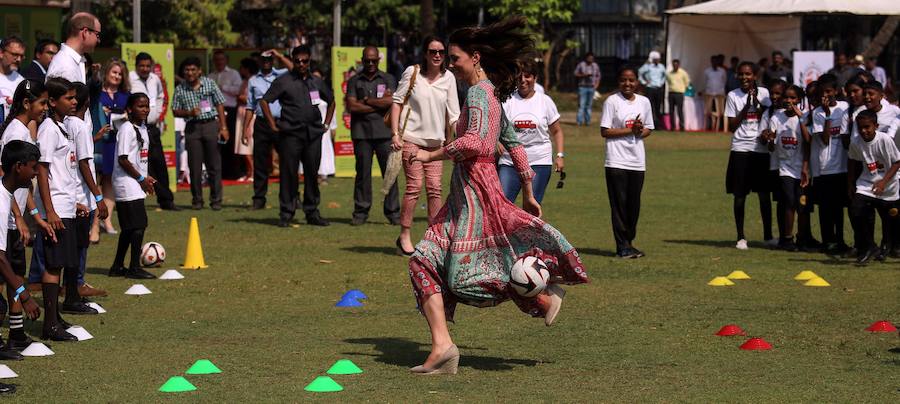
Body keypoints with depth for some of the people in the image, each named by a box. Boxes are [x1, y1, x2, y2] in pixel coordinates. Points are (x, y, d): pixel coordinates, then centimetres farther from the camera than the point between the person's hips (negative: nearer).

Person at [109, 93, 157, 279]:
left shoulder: (142, 128, 14)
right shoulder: (127, 129, -14)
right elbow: (123, 160, -18)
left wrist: (145, 177, 9)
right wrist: (141, 179, -14)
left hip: (136, 185, 9)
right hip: (127, 184, -9)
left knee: (129, 227, 13)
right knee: (139, 224, -11)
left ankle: (118, 266, 19)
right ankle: (135, 267, -7)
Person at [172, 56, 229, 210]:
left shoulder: (210, 84, 3)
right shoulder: (180, 89, 5)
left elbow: (220, 105, 5)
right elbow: (175, 111, 8)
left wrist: (223, 127, -1)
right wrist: (189, 113, -11)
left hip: (211, 124, -1)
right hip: (192, 127, 1)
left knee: (214, 165, -1)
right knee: (194, 167, 2)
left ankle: (216, 200, 5)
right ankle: (197, 200, 12)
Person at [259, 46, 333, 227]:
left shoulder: (316, 82, 14)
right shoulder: (283, 81, 0)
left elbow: (331, 101, 27)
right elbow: (264, 101, -1)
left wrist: (326, 124, 17)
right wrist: (273, 126, -5)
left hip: (313, 134, 4)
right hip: (290, 134, -4)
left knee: (312, 174, 6)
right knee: (288, 174, -3)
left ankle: (312, 212, 14)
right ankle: (286, 214, 1)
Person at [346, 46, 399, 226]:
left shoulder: (388, 79, 11)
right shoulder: (354, 81, 12)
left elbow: (391, 101, -5)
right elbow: (351, 106, -2)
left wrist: (366, 100, -2)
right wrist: (379, 103, -2)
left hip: (384, 131, 0)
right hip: (361, 132, 0)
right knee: (363, 172, 0)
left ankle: (393, 212, 0)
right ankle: (360, 213, 5)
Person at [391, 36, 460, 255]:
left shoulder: (448, 78, 2)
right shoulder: (412, 72, -5)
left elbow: (453, 113, 4)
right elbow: (397, 101, 0)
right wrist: (395, 133, -7)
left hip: (436, 140, 3)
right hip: (411, 138, -3)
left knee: (434, 188, 3)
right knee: (415, 185, -9)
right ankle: (405, 236, -1)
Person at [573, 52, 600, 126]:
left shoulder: (595, 66, 9)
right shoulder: (581, 65, 0)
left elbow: (598, 77, 14)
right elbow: (576, 74, 2)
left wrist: (596, 86, 2)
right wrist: (584, 75, -14)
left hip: (591, 88, 3)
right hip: (582, 87, -3)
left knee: (589, 105, 4)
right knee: (581, 104, -10)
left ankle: (587, 121, 8)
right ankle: (579, 121, -11)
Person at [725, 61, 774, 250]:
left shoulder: (763, 93, 4)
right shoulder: (733, 96, 2)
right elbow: (732, 126, -2)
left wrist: (757, 102, -13)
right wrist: (747, 106, -9)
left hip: (761, 149, 1)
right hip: (740, 149, -1)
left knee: (764, 193, 4)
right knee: (739, 195, 0)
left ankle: (768, 235, 14)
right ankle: (741, 237, 8)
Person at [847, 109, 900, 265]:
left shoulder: (885, 139, -20)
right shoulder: (855, 142, -9)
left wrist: (883, 182, -21)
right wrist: (851, 185, 14)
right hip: (866, 185, 2)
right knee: (856, 212, -16)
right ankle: (868, 248, -1)